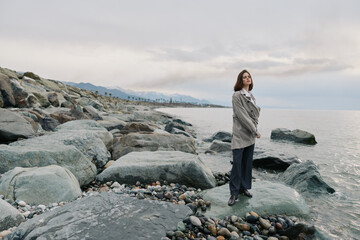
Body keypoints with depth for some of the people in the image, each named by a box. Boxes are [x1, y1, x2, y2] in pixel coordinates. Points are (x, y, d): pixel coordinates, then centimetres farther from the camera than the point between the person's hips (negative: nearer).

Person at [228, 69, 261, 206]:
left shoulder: (251, 96, 14)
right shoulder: (237, 95, -9)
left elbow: (256, 112, 17)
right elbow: (242, 116, -15)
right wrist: (255, 131, -14)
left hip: (250, 135, 7)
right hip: (240, 134, -7)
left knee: (248, 163, 13)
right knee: (237, 163, -5)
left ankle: (244, 187, 27)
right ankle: (234, 193, 6)